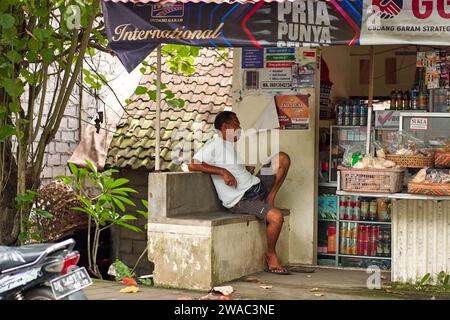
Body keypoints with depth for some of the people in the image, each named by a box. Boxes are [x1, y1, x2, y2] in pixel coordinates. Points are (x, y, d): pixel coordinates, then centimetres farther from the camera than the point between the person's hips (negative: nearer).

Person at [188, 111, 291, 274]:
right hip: (240, 200, -9)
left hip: (257, 186, 9)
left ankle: (270, 199, 5)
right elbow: (192, 165, -22)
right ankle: (271, 256, -6)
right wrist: (223, 172, -25)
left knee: (283, 159, -2)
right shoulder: (214, 145, -9)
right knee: (276, 216, -30)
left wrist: (247, 169, 9)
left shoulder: (231, 147, 19)